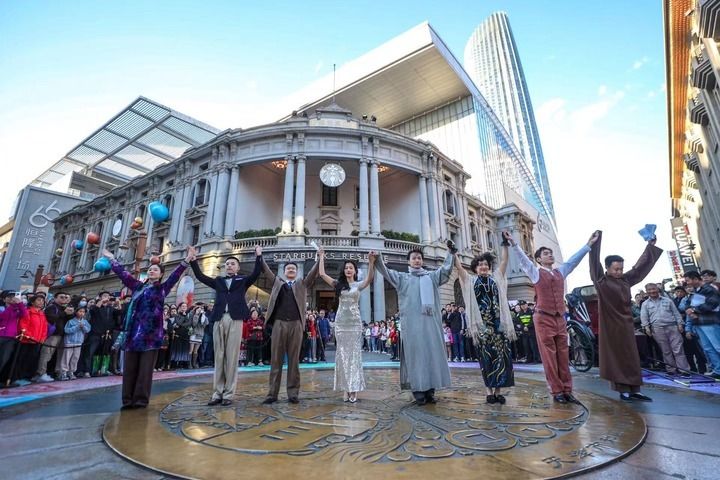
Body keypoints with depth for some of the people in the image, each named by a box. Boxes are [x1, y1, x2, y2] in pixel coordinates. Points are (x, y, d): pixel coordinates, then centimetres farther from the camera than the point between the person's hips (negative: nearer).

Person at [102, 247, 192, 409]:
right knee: (129, 367, 6)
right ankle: (128, 399, 13)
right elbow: (123, 273, 23)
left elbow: (175, 275, -7)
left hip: (151, 332, -4)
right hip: (133, 331, 4)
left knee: (145, 368, 0)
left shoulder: (162, 288, 6)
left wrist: (187, 260, -18)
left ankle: (141, 399, 7)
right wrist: (112, 259, 27)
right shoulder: (138, 286, 17)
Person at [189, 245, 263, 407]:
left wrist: (258, 256, -6)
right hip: (219, 320, 3)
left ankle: (228, 394, 5)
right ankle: (217, 393, 12)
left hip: (235, 320, -3)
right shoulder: (218, 281, 21)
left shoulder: (243, 281, 13)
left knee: (232, 357, -1)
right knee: (219, 357, 6)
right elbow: (200, 276, 16)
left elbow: (256, 274, 0)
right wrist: (193, 259, 12)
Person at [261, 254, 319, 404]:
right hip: (279, 323, 1)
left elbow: (314, 272, 4)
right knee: (276, 359, 4)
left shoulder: (302, 283, 14)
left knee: (294, 360, 3)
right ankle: (272, 393, 10)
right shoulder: (277, 282, 16)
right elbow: (265, 269, 13)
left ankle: (293, 393, 9)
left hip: (296, 324, 0)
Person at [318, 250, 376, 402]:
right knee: (342, 354, 4)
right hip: (340, 321, 2)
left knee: (354, 353, 1)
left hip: (354, 321, -2)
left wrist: (371, 262, -32)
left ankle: (353, 389, 7)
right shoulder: (338, 284, 9)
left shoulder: (359, 284, 3)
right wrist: (322, 257, 5)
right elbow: (322, 274, 2)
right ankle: (345, 389, 11)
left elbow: (370, 278, -18)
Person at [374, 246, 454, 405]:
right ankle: (418, 391, 2)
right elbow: (385, 271, 3)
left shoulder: (432, 276, 17)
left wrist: (451, 253, -6)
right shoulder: (402, 277, 12)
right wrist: (377, 259, -13)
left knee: (433, 353, 3)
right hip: (411, 323, -2)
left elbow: (446, 269, 7)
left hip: (430, 321, 2)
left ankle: (430, 390, 12)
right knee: (415, 354, -2)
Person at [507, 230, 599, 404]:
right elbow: (522, 259, -11)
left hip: (560, 319, 5)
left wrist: (589, 244, 17)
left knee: (563, 356, 8)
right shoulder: (536, 272, -1)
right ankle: (557, 391, 7)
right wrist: (513, 243, -23)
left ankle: (567, 390, 15)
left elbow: (574, 259, 18)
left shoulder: (561, 272, 15)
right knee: (549, 357, 0)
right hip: (543, 319, -5)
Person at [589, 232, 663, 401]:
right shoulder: (601, 281, -9)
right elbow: (594, 262, -19)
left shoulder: (625, 280, 7)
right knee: (615, 357, 1)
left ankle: (634, 390, 15)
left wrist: (650, 246, 19)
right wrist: (596, 241, -25)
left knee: (631, 357, 8)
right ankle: (623, 390, 7)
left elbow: (640, 266, 17)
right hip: (610, 324, -6)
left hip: (626, 323, 6)